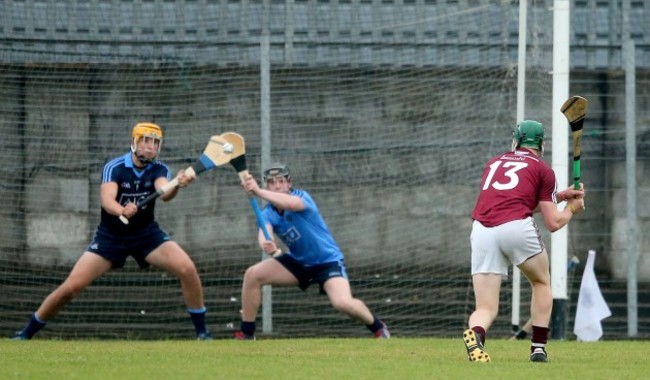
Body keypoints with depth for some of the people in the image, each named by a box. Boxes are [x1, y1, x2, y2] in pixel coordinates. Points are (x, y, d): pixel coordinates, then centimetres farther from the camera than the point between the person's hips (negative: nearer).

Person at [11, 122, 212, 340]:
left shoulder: (159, 170, -11)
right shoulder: (114, 168, -18)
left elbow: (165, 194, -33)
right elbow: (107, 199, -36)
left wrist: (177, 185, -56)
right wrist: (122, 211, -59)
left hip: (146, 234, 2)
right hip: (110, 236, -2)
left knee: (187, 269, -20)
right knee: (71, 287, -12)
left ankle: (201, 331, -4)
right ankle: (26, 333, 6)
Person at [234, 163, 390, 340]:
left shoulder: (301, 196, -21)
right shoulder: (268, 213, -7)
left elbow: (290, 203, -47)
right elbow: (264, 232, -30)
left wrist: (258, 192, -62)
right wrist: (265, 244, -56)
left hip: (328, 260, -5)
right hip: (298, 262, 5)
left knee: (343, 303, -28)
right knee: (252, 275, -12)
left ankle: (377, 327, 2)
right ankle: (246, 335, -2)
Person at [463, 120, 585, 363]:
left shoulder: (494, 163, 29)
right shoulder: (542, 170, 16)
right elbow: (553, 223, 13)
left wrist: (559, 196, 42)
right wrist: (572, 208, 34)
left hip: (481, 232, 3)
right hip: (517, 228, -3)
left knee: (486, 308, 3)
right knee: (541, 282, 26)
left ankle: (475, 333, -32)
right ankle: (538, 348, 17)